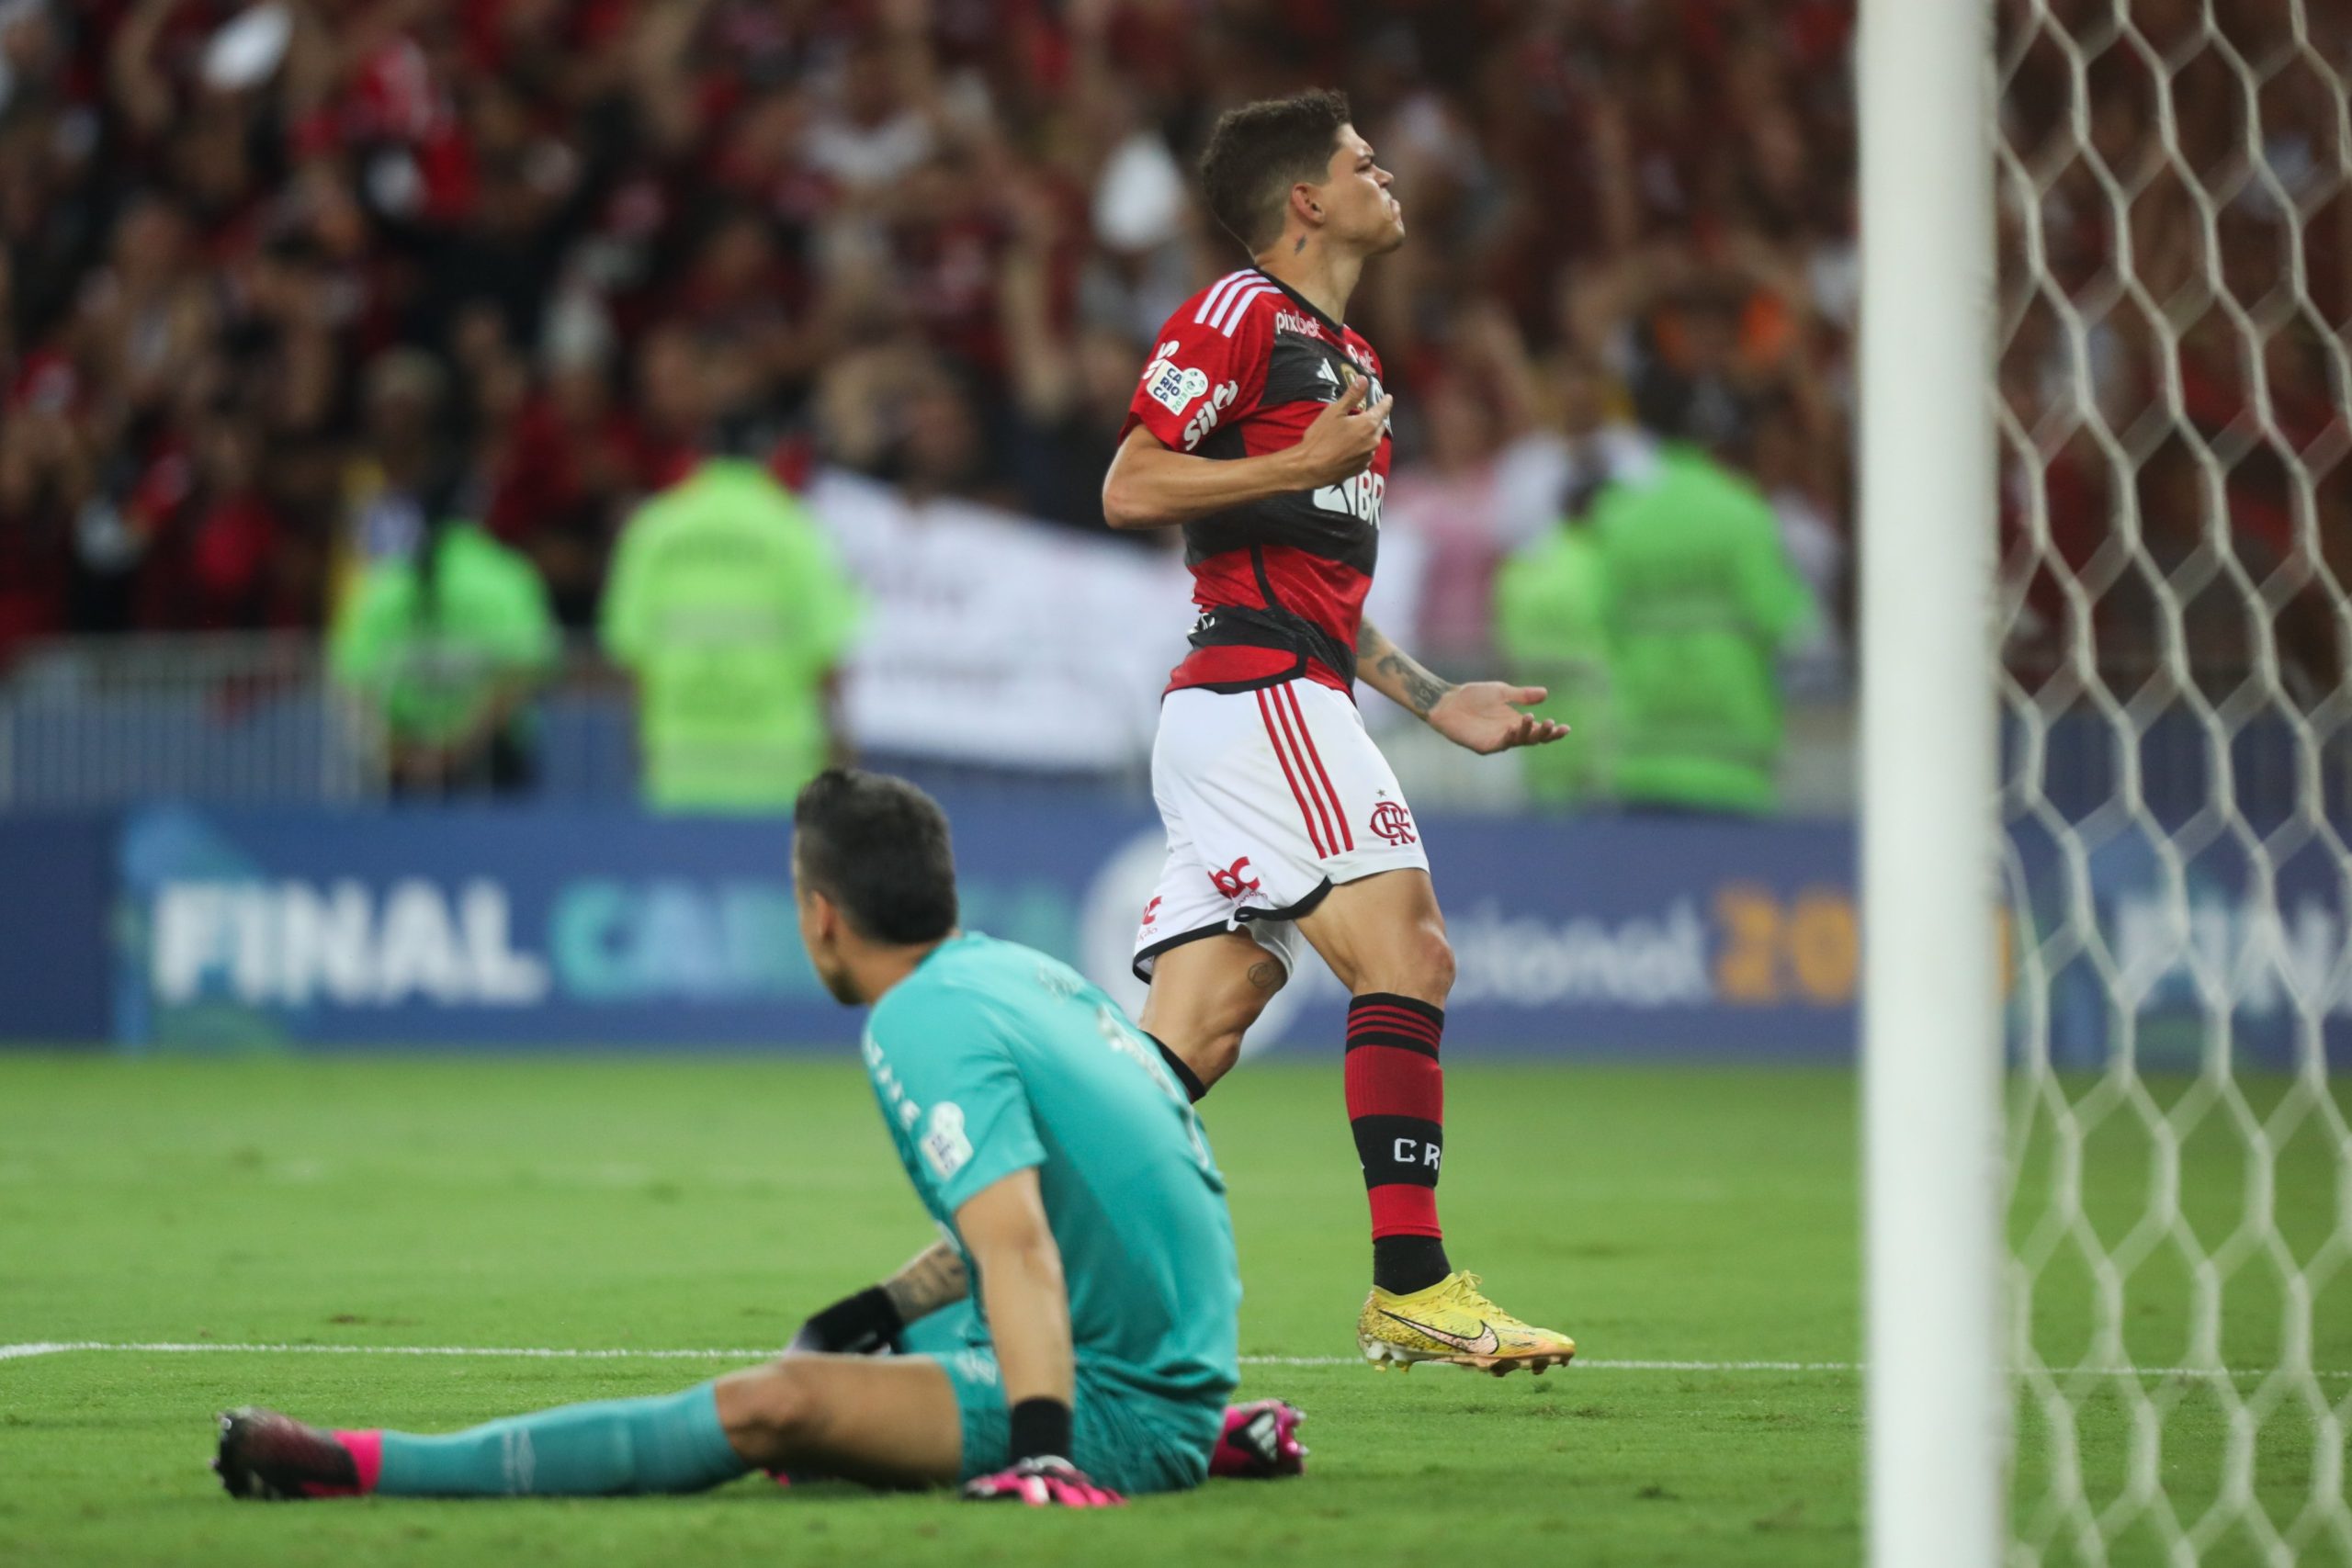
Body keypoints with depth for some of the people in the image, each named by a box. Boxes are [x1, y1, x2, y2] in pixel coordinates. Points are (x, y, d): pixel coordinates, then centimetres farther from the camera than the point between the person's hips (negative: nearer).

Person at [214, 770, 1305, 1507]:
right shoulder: (1017, 970, 11)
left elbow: (1016, 1245, -29)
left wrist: (1042, 1452, -38)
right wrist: (876, 1314, 30)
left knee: (773, 1408, -24)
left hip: (1110, 1405, -9)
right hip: (1183, 1366, 9)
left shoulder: (927, 1028, -16)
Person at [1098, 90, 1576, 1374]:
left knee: (1194, 1033, 2)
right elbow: (1129, 488, -12)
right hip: (1256, 689, -10)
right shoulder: (1238, 315, -4)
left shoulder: (1344, 359, 26)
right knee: (1407, 956, -14)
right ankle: (1411, 1289, -17)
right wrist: (1308, 464, -17)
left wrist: (1438, 701, 23)